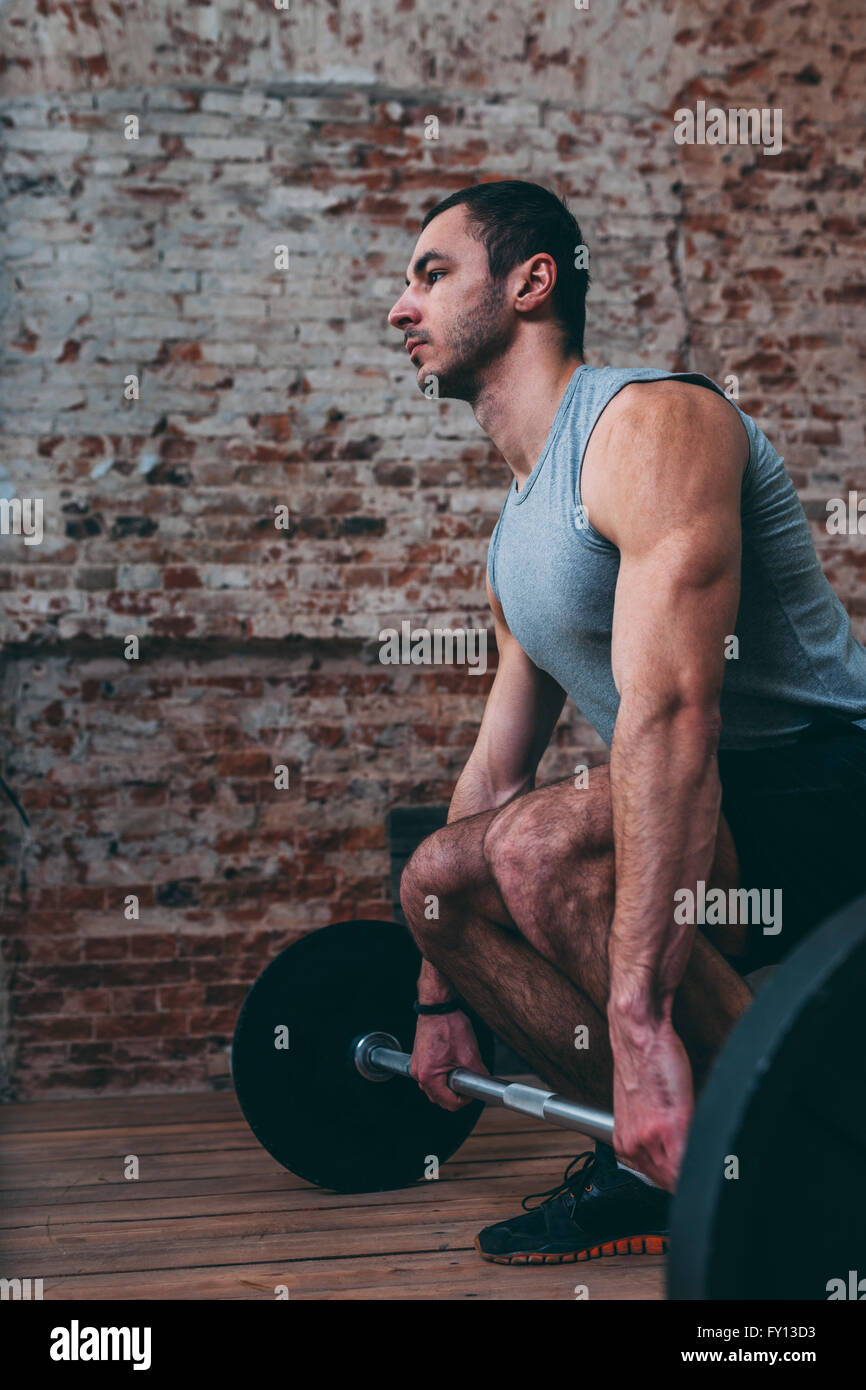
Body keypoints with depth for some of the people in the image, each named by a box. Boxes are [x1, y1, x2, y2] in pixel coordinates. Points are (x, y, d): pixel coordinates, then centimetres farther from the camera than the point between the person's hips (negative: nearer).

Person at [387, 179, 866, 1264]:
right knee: (437, 878, 3)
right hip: (724, 819, 9)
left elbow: (670, 709, -30)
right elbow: (496, 767, 21)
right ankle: (661, 1167, 8)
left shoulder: (650, 423, -17)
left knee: (547, 843, -31)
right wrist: (442, 998, 23)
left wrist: (638, 1020, -37)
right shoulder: (517, 532, 15)